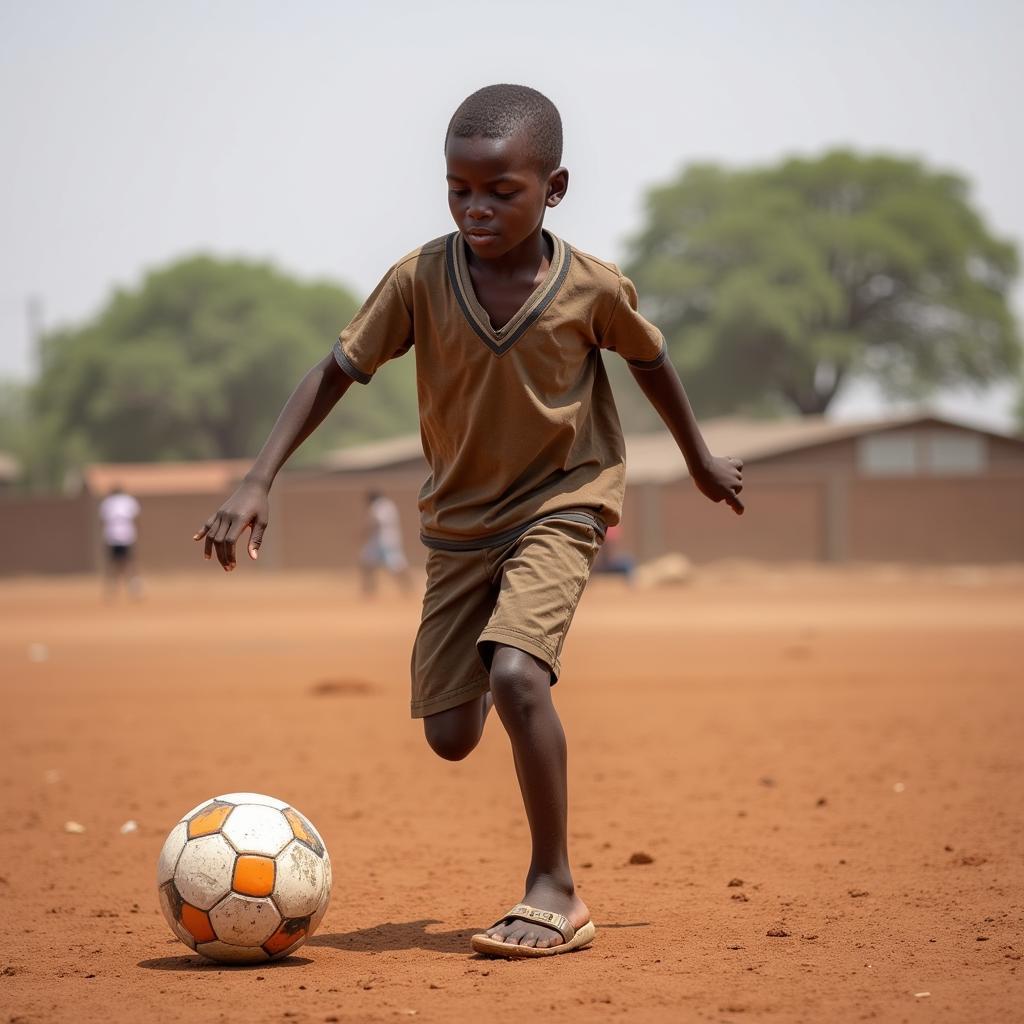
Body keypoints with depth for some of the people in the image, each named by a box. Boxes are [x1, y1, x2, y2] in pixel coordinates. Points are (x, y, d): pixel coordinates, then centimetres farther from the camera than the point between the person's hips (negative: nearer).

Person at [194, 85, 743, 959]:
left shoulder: (593, 289, -16)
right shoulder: (420, 280, -15)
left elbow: (649, 360, 4)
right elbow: (337, 371, -9)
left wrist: (701, 459, 18)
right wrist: (257, 484, -19)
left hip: (561, 503, -3)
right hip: (460, 519, 3)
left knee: (516, 674, -29)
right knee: (450, 737, 4)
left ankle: (555, 892, -15)